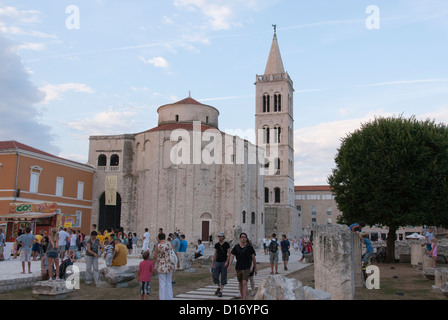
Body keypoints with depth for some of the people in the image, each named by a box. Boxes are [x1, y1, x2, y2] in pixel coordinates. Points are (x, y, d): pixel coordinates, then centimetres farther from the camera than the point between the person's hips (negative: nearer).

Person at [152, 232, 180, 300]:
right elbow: (176, 254, 1)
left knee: (162, 284, 2)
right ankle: (169, 298, 16)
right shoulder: (169, 244, -1)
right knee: (169, 283, 14)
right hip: (170, 266, 4)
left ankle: (162, 298, 4)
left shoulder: (158, 246, -12)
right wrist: (178, 263, 13)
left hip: (162, 266, -4)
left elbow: (155, 258, -12)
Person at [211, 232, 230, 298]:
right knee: (215, 276, -2)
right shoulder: (216, 244, 9)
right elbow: (215, 254, 13)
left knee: (223, 277, -1)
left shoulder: (226, 244, -3)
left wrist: (227, 261, -17)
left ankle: (221, 291, 5)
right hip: (217, 262, 4)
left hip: (224, 262, -4)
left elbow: (229, 254, -5)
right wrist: (212, 263, 10)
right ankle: (219, 287, 24)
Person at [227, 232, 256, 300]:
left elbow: (253, 258, 4)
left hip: (246, 268, -2)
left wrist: (255, 268, 8)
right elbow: (232, 256, -7)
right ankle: (242, 298, 33)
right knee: (240, 283, 16)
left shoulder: (249, 247, -3)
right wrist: (229, 266, -20)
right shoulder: (236, 247, -2)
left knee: (244, 283, -14)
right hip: (238, 268, 3)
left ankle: (244, 299, -18)